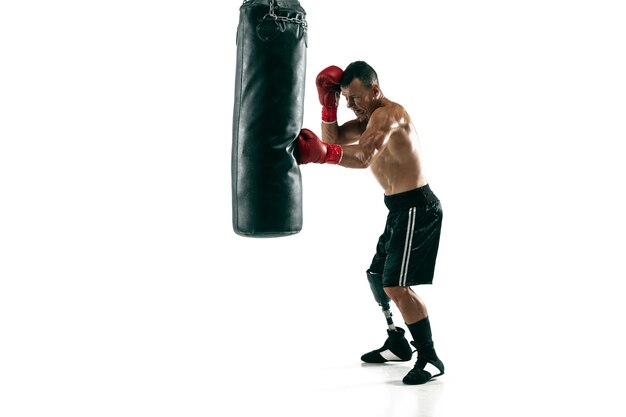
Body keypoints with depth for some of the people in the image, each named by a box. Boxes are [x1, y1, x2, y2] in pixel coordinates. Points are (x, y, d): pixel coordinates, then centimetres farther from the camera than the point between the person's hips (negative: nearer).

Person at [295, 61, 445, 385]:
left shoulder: (389, 113, -18)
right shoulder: (369, 120, 14)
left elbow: (363, 157, -35)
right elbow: (334, 140, 7)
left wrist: (322, 153, -50)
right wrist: (328, 104, -5)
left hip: (417, 208, -11)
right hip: (400, 208, 11)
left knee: (396, 285, -15)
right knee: (377, 275, 20)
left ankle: (430, 359, -5)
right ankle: (398, 345, 34)